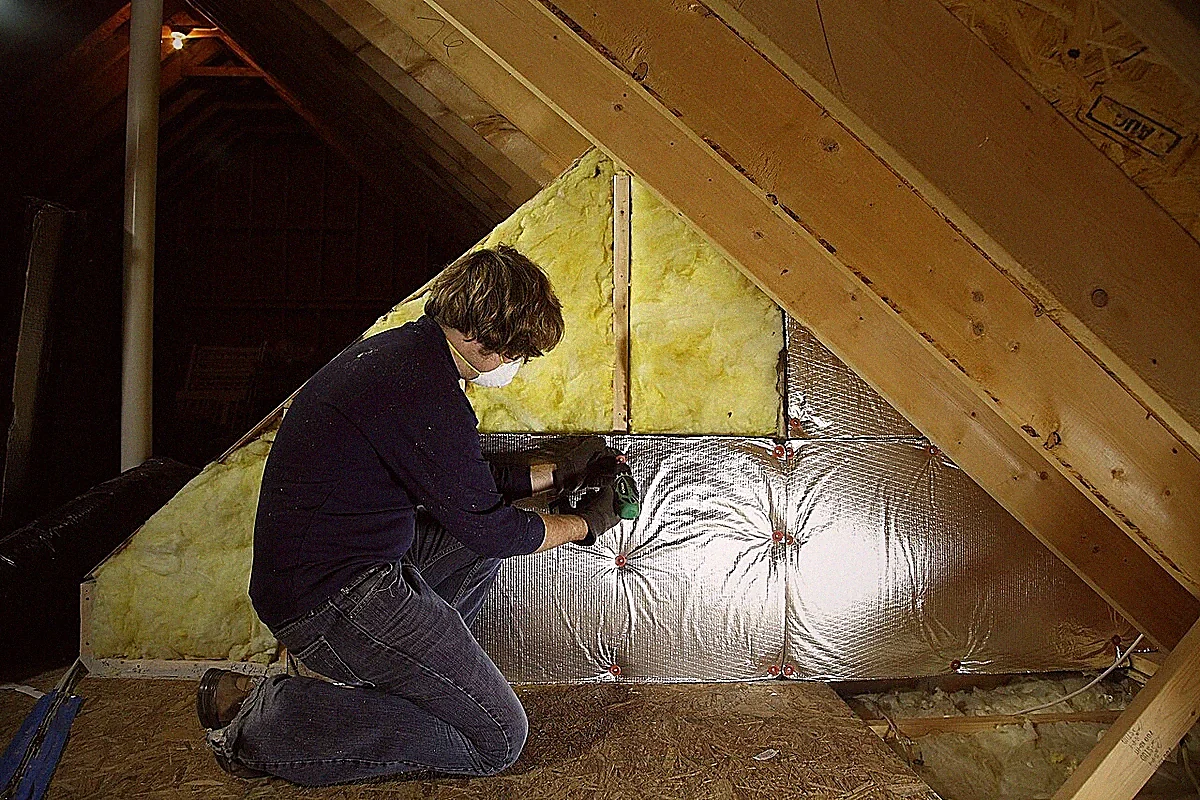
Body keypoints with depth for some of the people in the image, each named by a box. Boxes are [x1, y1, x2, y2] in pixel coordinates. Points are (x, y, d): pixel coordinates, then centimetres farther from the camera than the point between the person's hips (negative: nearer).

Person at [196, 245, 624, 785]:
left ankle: (344, 665, 12)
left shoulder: (405, 351, 8)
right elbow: (487, 527, -13)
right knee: (497, 739, -5)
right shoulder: (423, 392, -24)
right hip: (330, 594, -10)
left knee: (490, 532, 20)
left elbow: (464, 483, 19)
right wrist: (587, 524, 3)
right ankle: (267, 719, -4)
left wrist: (557, 474, 21)